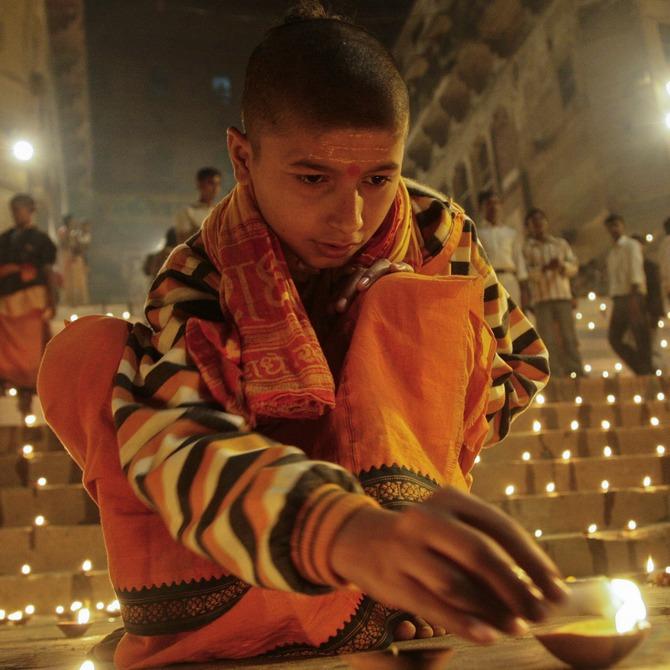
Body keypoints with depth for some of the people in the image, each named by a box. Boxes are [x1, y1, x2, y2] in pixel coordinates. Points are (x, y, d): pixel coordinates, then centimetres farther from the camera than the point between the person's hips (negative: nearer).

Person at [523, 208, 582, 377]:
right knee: (548, 340, -6)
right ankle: (555, 375, -7)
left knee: (569, 336, -4)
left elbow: (574, 267, 10)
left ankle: (577, 372, -5)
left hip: (563, 296, 2)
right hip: (541, 299, -2)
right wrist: (545, 268, -19)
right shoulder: (526, 248, 9)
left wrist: (562, 265, -12)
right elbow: (526, 272, -3)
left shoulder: (561, 244, 17)